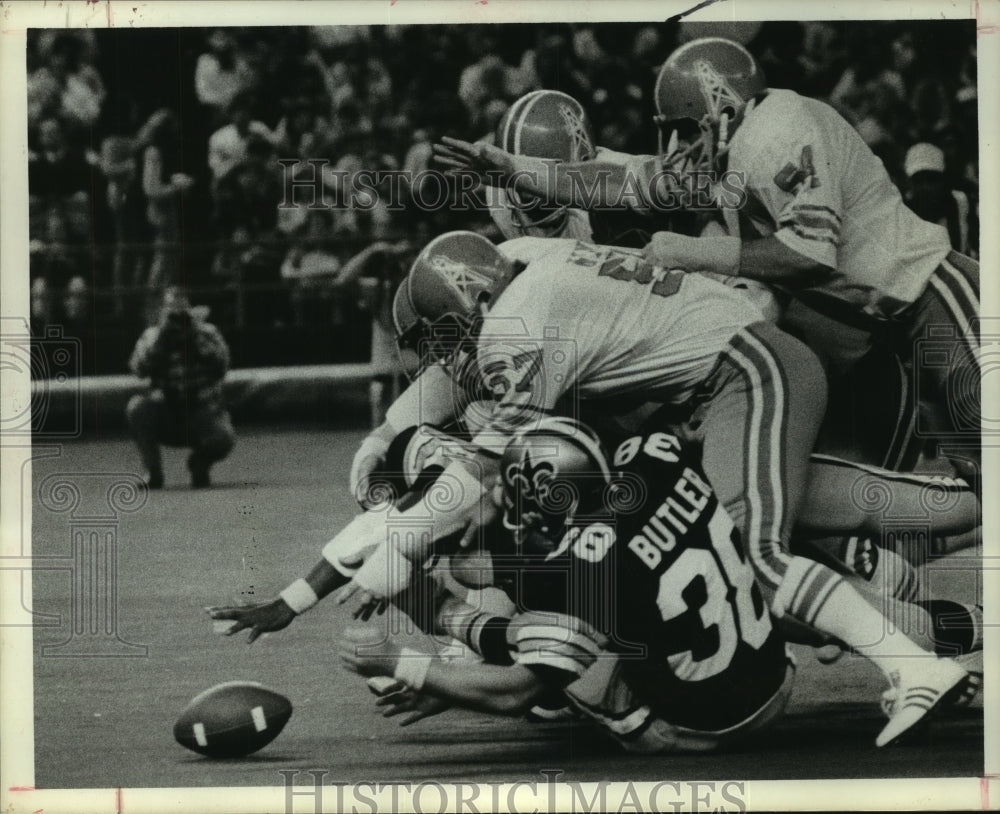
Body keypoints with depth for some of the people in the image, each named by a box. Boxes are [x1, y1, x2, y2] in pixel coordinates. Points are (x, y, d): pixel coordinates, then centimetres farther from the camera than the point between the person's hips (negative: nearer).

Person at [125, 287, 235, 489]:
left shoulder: (208, 333, 2)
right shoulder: (152, 336, 3)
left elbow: (220, 365, -16)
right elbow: (139, 368, -16)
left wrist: (197, 334, -19)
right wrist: (161, 334, -21)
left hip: (204, 411, 0)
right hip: (166, 417, 1)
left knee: (222, 440, -32)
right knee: (137, 406, -30)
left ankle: (199, 464, 7)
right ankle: (153, 472, -16)